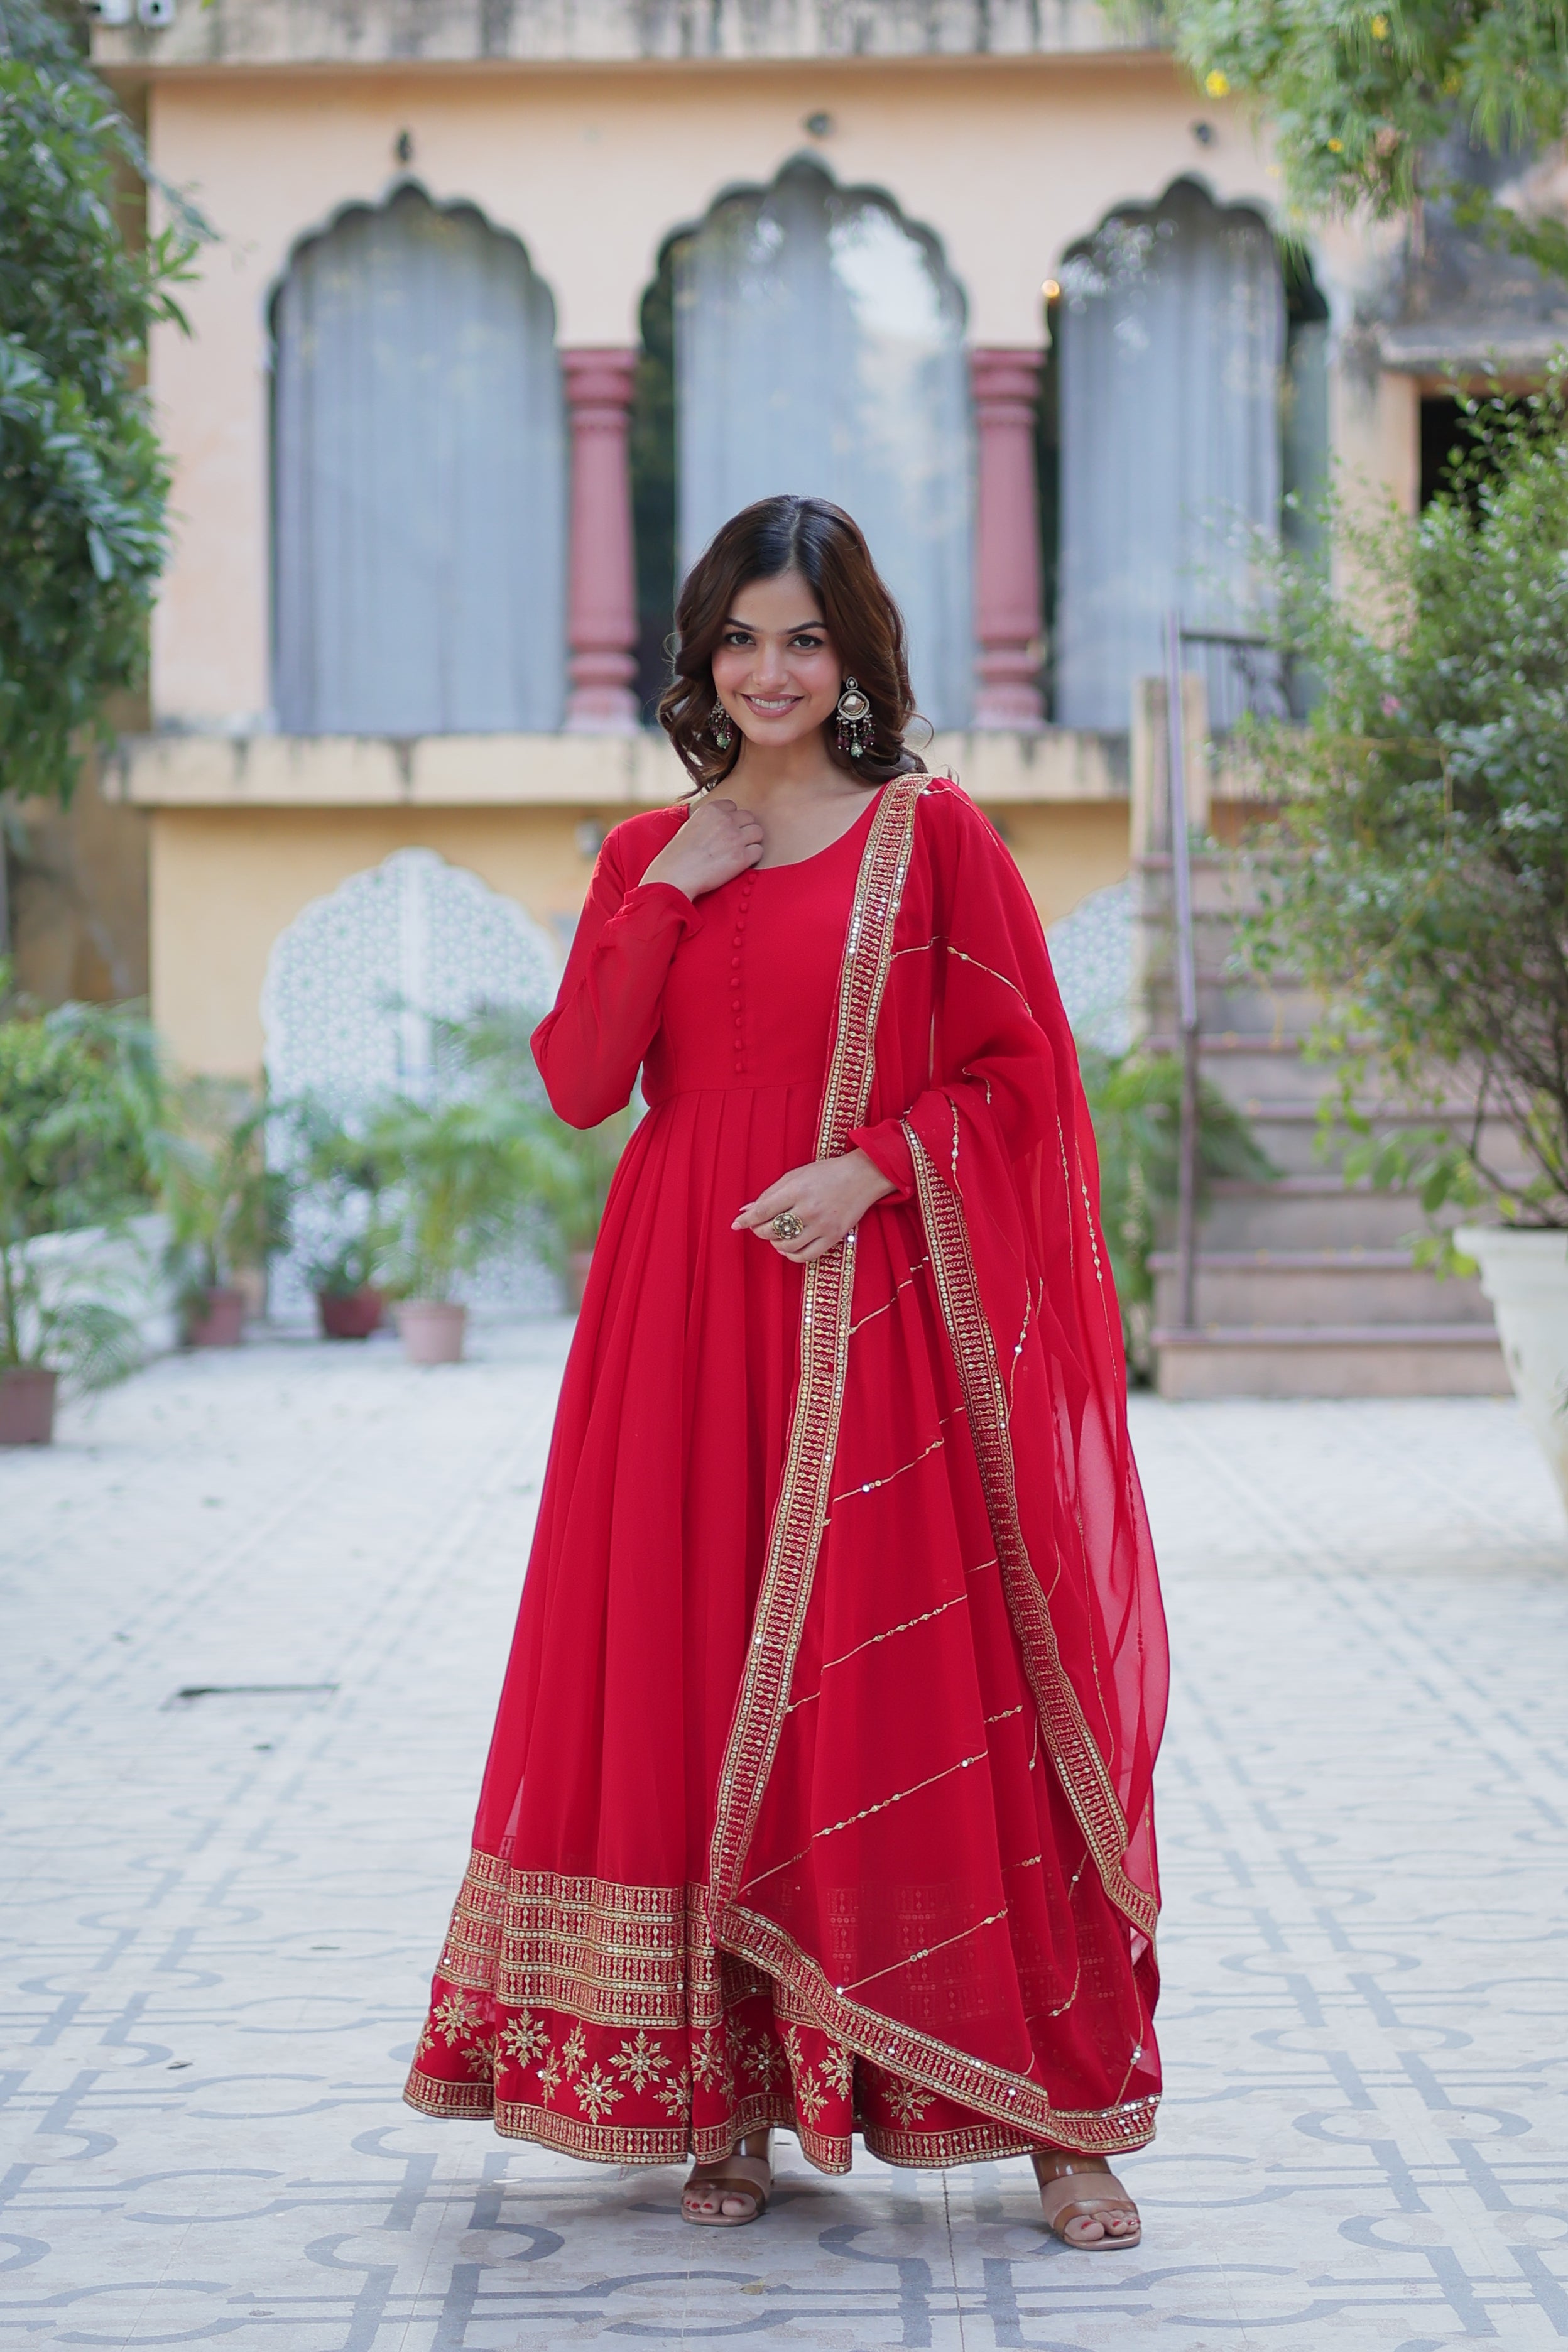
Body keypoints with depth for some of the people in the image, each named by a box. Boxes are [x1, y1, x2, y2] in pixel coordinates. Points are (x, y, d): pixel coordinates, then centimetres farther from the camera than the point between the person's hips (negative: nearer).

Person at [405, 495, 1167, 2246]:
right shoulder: (650, 854, 12)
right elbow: (578, 1083, 3)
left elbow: (1014, 1077, -1)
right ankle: (733, 2097, 10)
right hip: (689, 1317, 3)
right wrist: (667, 897, -5)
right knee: (705, 1689, 2)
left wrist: (871, 1166, -15)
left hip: (880, 1315, -3)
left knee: (919, 1695, -5)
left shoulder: (930, 835, 2)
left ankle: (1057, 2115, 2)